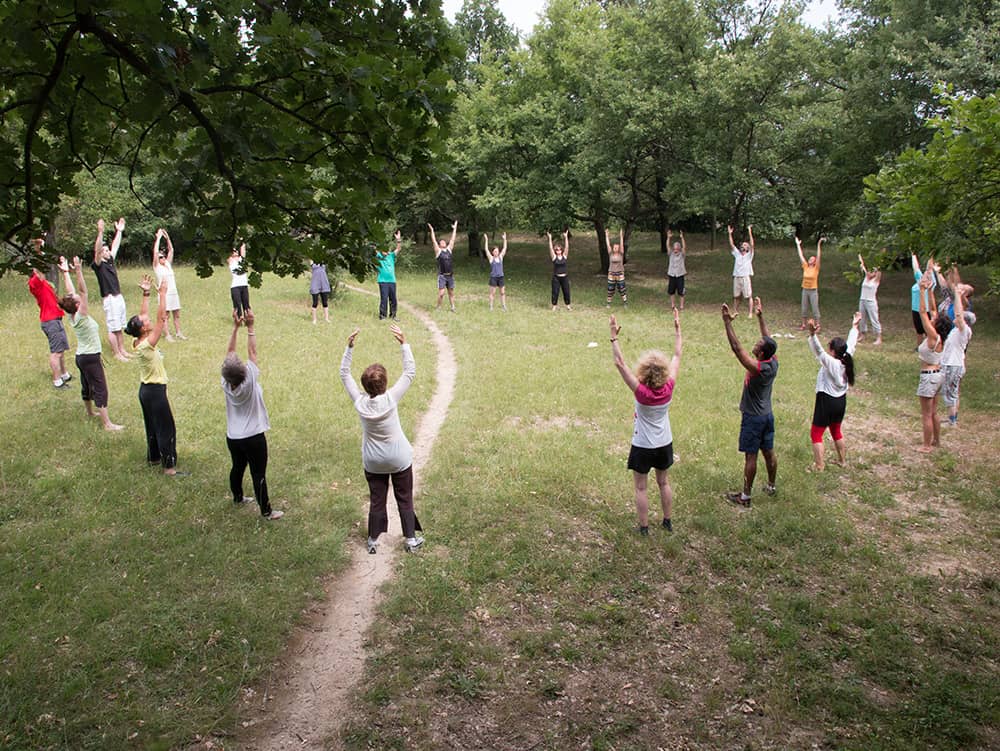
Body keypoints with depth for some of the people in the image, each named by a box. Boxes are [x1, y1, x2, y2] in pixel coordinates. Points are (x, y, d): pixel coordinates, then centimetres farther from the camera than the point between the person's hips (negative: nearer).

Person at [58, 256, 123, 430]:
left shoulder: (72, 316, -1)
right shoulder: (81, 317, -22)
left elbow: (71, 292, 5)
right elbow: (83, 292, -32)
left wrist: (65, 272, 9)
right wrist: (78, 271, -38)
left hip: (81, 357, 9)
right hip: (91, 358, -9)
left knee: (86, 386, 24)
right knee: (101, 389, -7)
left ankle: (90, 412, 43)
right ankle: (107, 424, -7)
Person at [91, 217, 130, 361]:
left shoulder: (110, 261, 12)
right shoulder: (98, 265, -9)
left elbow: (115, 246, 19)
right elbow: (97, 249, -25)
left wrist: (119, 231, 19)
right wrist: (100, 232, -36)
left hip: (119, 297, 8)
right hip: (110, 299, -8)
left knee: (120, 328, 15)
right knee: (112, 329, -2)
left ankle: (122, 350, 23)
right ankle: (117, 354, 2)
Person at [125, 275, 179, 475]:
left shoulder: (137, 342, -2)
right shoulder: (147, 345, -25)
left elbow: (143, 315, 6)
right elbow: (161, 318, -27)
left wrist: (146, 294, 5)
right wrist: (162, 294, -24)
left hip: (145, 389, 9)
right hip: (155, 391, -9)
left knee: (152, 425, 22)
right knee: (166, 428, 1)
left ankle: (153, 457, 36)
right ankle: (169, 465, 7)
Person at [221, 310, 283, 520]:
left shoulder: (226, 384, -11)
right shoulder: (250, 382, -23)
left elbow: (230, 352, -6)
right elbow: (252, 352, -19)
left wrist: (236, 327, -6)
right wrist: (250, 327, -17)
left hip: (232, 437, 6)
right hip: (253, 437, -6)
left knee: (237, 467, 25)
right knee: (258, 474, 3)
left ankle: (237, 497, 46)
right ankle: (266, 511, 13)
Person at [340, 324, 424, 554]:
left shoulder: (359, 402, -18)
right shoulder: (391, 399, -24)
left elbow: (344, 374, -8)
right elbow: (410, 371, -17)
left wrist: (349, 347, -13)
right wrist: (403, 343, -19)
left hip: (373, 462, 2)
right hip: (399, 459, -2)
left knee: (376, 500, 15)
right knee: (404, 499, 13)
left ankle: (373, 541, 25)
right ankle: (411, 539, 22)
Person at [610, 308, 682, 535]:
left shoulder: (641, 391, -27)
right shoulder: (668, 388, -18)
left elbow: (620, 363, -28)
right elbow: (677, 357, -7)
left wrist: (614, 338, -26)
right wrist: (677, 329, 0)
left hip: (642, 446, -4)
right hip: (664, 444, 4)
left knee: (641, 487, 10)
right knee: (664, 482, 22)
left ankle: (644, 527, 18)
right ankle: (667, 522, 34)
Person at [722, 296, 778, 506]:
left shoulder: (757, 368, -28)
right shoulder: (773, 362, -6)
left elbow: (736, 348, -31)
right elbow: (768, 340, 9)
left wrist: (728, 322, -31)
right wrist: (760, 316, 13)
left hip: (753, 418, -8)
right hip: (767, 415, 8)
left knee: (750, 456, 0)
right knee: (769, 452, 19)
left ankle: (745, 496, 9)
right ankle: (771, 487, 36)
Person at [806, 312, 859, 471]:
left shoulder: (830, 363, -25)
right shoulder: (846, 360, -6)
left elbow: (819, 351, -40)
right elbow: (851, 344, 9)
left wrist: (812, 334, -56)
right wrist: (854, 326, 22)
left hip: (826, 401, -8)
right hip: (841, 401, 8)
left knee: (816, 434, 4)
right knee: (836, 430, 27)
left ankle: (818, 466, 4)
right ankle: (842, 459, 39)